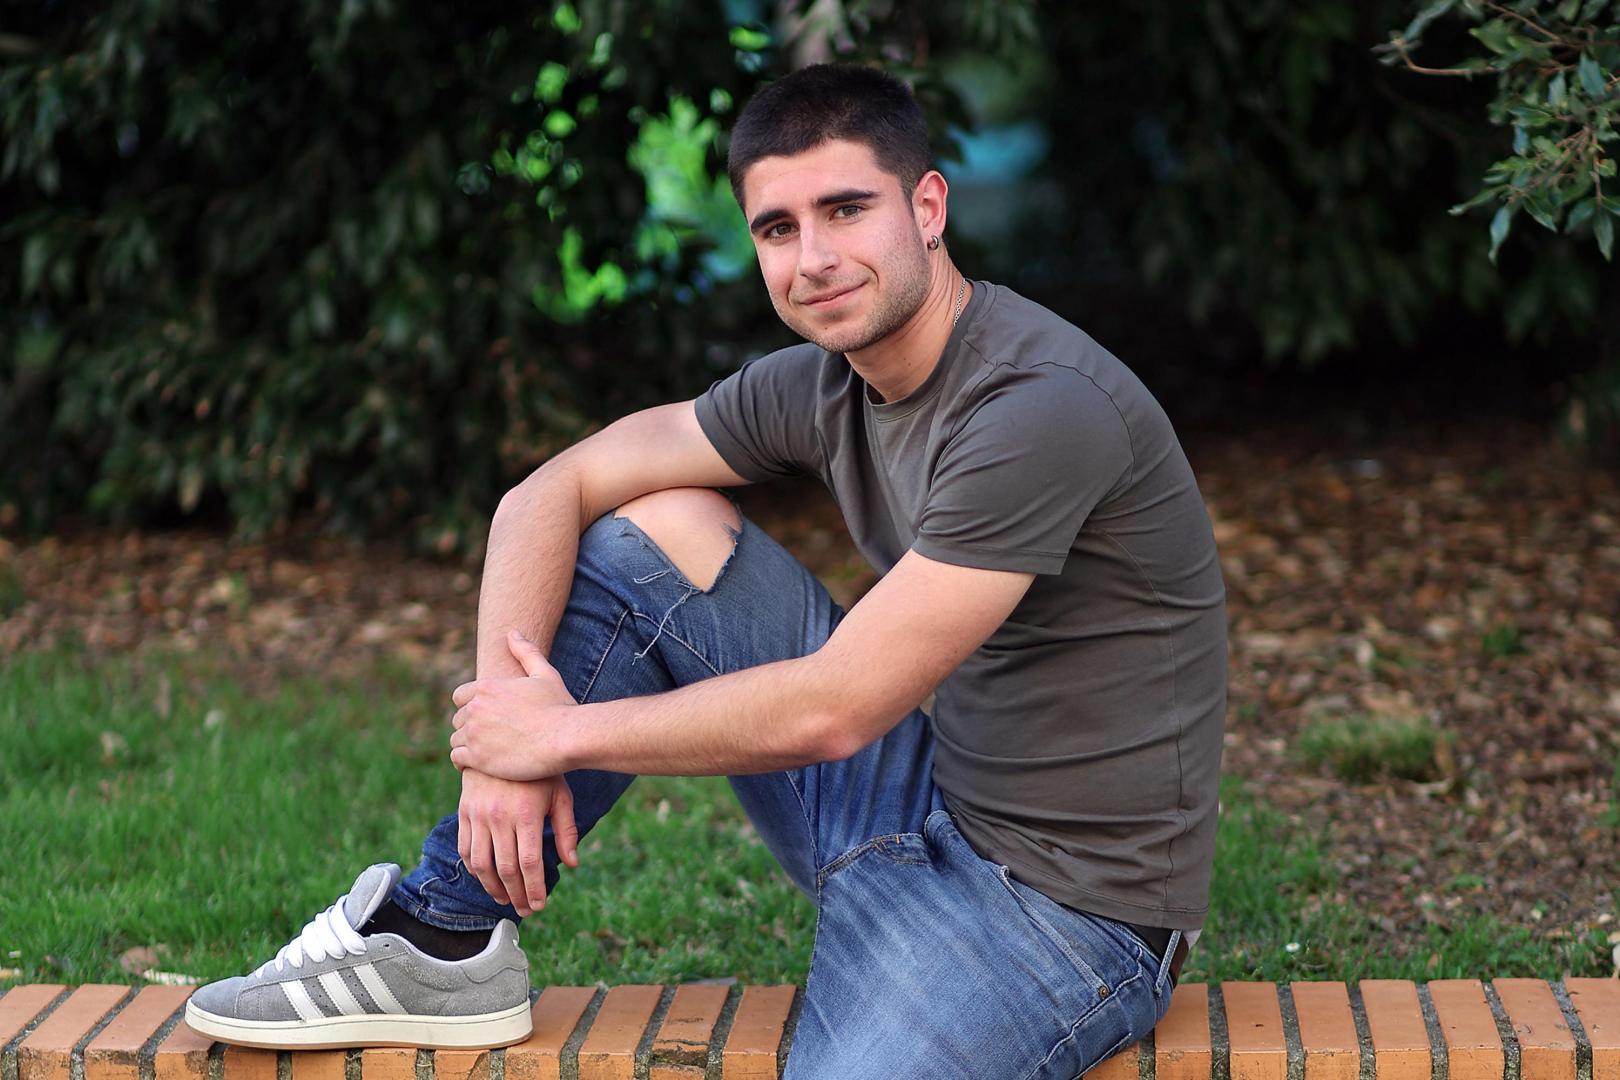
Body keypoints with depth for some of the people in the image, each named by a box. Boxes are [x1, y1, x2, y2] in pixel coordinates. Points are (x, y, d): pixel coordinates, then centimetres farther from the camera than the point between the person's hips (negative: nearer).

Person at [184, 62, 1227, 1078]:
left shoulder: (1043, 408, -24)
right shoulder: (819, 385, 2)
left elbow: (829, 713, -25)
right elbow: (548, 494, 6)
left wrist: (566, 732, -13)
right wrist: (502, 740, -9)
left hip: (1066, 906, -7)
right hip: (933, 803, 8)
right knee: (651, 531, 1)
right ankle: (446, 937, 4)